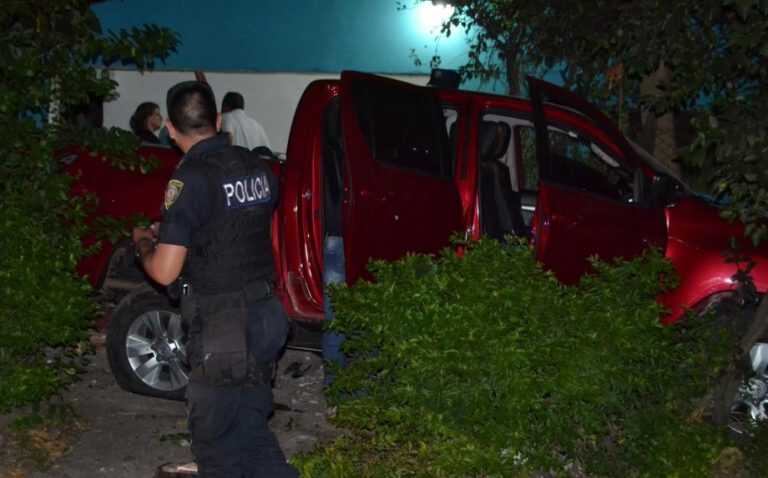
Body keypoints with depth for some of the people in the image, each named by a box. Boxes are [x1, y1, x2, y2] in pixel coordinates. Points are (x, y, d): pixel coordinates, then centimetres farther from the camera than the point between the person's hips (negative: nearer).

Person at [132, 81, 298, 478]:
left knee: (216, 439, 8)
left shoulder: (191, 179, -17)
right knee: (250, 426, 20)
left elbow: (164, 272, -17)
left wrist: (143, 242, 5)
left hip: (221, 327, -7)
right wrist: (172, 232, 27)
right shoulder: (258, 167, 4)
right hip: (265, 315, 7)